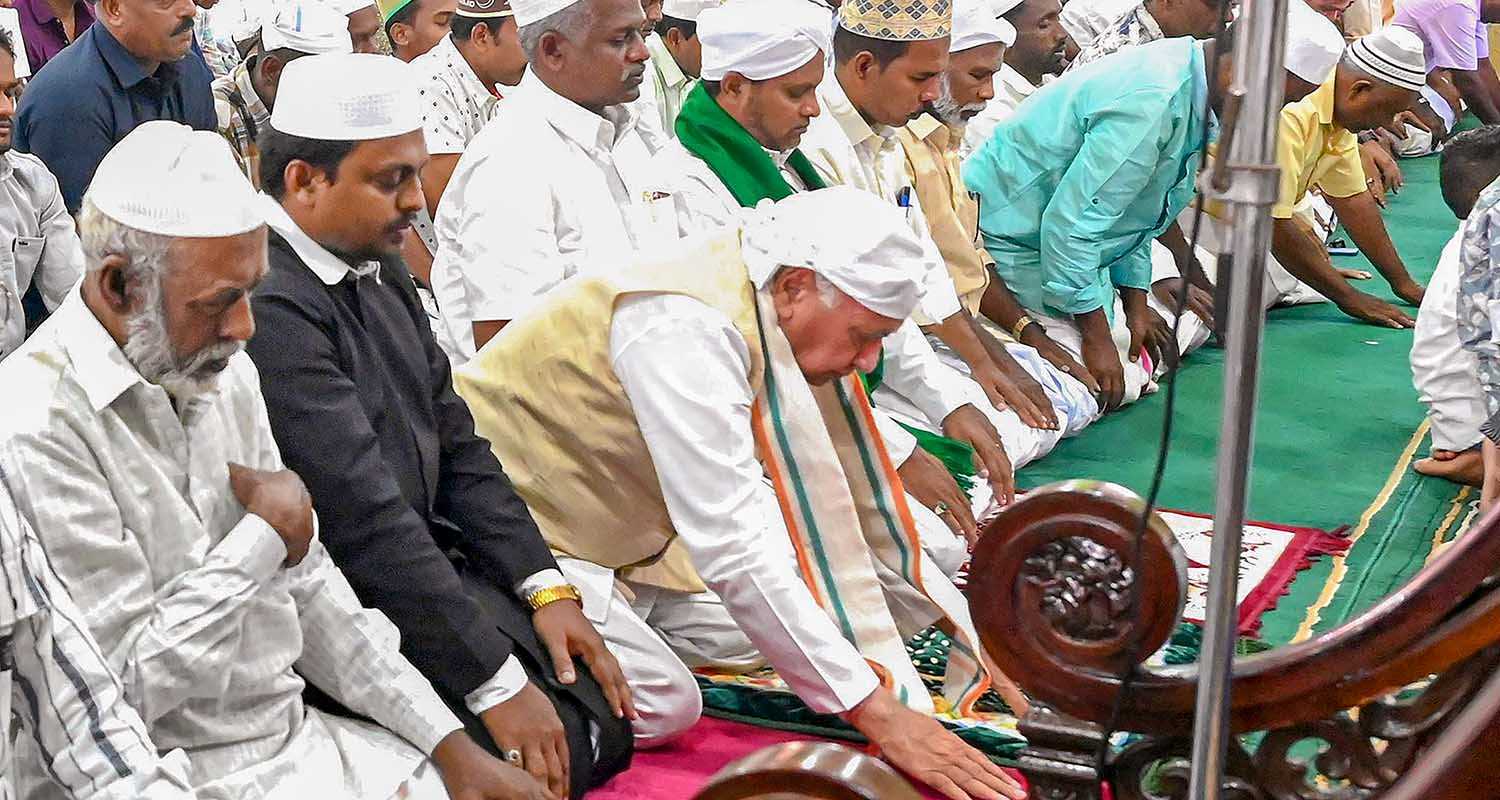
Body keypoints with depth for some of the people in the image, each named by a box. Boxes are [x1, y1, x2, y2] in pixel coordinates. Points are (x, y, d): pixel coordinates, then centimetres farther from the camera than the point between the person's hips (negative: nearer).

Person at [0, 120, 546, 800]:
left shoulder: (225, 373, 6)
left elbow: (307, 586, 10)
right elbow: (127, 686, -20)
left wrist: (449, 742, 4)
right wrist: (266, 533, -11)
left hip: (297, 730, 7)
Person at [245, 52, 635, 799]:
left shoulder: (380, 270, 7)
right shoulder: (267, 306, -23)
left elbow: (455, 445, 11)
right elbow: (364, 515, -25)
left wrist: (546, 588, 0)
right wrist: (496, 684, -22)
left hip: (429, 565, 9)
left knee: (606, 727, 1)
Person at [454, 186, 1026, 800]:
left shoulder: (779, 310, -4)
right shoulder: (686, 329, -31)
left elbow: (855, 493, 5)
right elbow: (736, 548, -35)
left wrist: (972, 637, 2)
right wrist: (877, 715, -33)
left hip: (611, 527, 9)